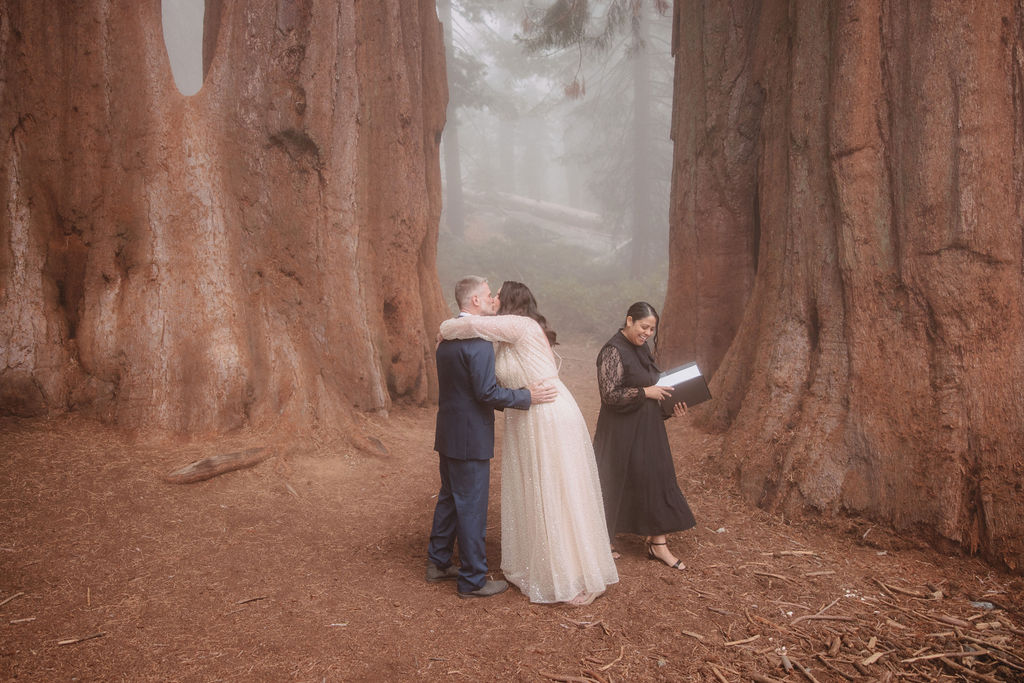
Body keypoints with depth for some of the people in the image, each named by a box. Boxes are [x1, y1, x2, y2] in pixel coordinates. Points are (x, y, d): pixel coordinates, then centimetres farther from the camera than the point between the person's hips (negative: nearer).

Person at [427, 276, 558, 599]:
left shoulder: (447, 337, 10)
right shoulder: (478, 341, -20)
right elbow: (487, 392, -24)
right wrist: (528, 396, -15)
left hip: (448, 435, 10)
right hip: (470, 439, -9)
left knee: (449, 498, 21)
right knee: (472, 507, 2)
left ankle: (438, 562, 35)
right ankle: (473, 580, 14)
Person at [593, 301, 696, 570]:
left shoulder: (642, 349, 9)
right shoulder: (613, 350, -17)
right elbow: (610, 395, -23)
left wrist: (671, 405, 4)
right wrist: (646, 392, -20)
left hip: (647, 429, 8)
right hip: (622, 431, -8)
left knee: (655, 480, 9)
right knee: (615, 484, 3)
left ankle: (657, 543, 19)